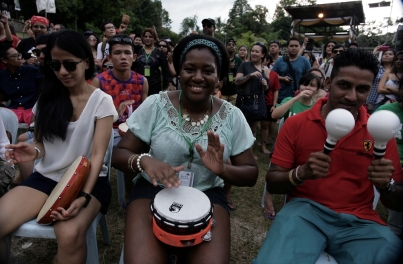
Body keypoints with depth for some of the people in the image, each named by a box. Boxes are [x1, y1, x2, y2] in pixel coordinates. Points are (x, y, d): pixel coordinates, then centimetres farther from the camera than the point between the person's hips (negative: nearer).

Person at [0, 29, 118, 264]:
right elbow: (43, 142, 12)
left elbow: (98, 154, -12)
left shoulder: (102, 101, -6)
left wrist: (85, 196, -25)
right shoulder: (48, 97, 7)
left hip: (88, 180, -4)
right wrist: (34, 151, -13)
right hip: (46, 177, 5)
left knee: (69, 235, -32)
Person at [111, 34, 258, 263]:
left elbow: (251, 173, 0)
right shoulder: (155, 105, -7)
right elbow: (119, 154, -3)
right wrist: (144, 161, -26)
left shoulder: (232, 116, -4)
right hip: (154, 189, 0)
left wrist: (223, 170, -22)